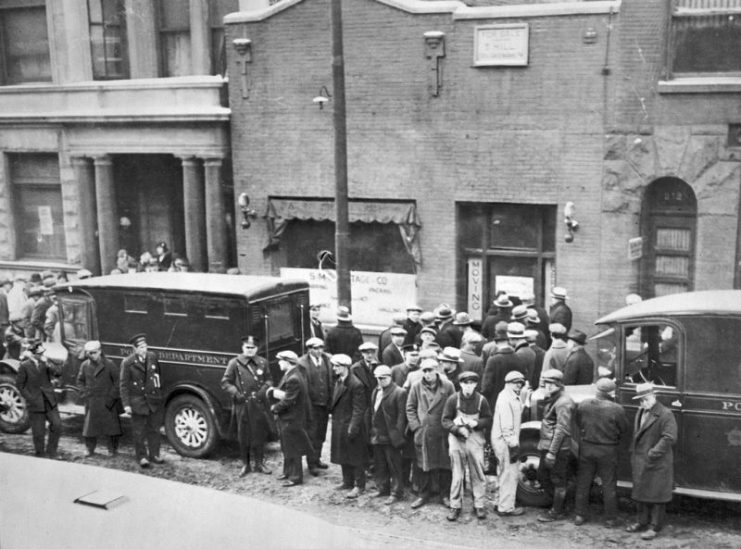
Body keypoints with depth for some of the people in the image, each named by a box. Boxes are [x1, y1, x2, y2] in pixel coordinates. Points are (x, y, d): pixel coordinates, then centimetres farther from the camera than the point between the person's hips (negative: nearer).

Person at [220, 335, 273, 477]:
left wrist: (265, 389, -3)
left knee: (260, 434, 6)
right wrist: (235, 393, -12)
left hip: (259, 405, 2)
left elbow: (268, 380, 17)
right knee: (243, 436, 5)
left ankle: (259, 463, 20)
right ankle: (245, 464, 17)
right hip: (242, 405, -2)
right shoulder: (235, 363, -1)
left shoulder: (263, 362, 9)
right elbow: (225, 382, 2)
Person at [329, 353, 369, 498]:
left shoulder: (355, 384, -19)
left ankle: (359, 485, 13)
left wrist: (353, 428, -21)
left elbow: (358, 409, -19)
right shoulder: (338, 381, 7)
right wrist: (334, 418, 8)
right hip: (339, 425, 8)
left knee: (355, 456, 3)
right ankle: (347, 481, 30)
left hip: (351, 426, -8)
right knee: (343, 455, 17)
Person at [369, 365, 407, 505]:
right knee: (380, 465, 16)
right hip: (377, 435, 7)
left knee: (394, 466, 2)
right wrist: (372, 430, 10)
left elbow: (402, 415, -13)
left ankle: (396, 493, 10)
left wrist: (398, 434, -16)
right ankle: (383, 489, 29)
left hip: (390, 437, -7)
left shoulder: (399, 392, -11)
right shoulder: (376, 391, 12)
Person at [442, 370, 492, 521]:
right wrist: (458, 429, -16)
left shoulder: (481, 400, -2)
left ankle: (479, 506, 16)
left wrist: (477, 423, -15)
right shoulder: (453, 399, -3)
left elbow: (488, 420, 4)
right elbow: (445, 421, -2)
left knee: (477, 474, 4)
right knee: (457, 475, 6)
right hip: (456, 440, 0)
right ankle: (455, 506, 15)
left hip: (475, 441, 0)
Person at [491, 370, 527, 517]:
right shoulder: (505, 398, -17)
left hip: (504, 440, 11)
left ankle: (500, 503, 30)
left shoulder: (512, 397, 15)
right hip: (505, 441, -11)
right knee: (510, 474, -4)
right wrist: (513, 445, -22)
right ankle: (506, 508, 2)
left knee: (504, 473, 19)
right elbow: (506, 425, -22)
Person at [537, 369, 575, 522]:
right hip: (547, 446, 10)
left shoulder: (563, 403, -18)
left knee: (557, 480, 4)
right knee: (542, 476, 17)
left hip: (558, 449, -10)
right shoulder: (551, 400, 12)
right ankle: (561, 501, 32)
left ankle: (557, 512, 17)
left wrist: (552, 452, -22)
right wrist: (543, 445, 17)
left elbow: (561, 429, -22)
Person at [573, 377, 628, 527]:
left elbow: (577, 423, 4)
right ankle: (610, 519, 18)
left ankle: (580, 515, 21)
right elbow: (624, 429, -6)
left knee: (583, 482, 15)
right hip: (608, 451, -3)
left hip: (586, 447, 3)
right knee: (609, 485, 10)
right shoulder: (616, 409, -18)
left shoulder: (583, 405, -9)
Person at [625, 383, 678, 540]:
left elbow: (669, 438, -20)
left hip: (657, 464, -8)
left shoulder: (665, 414, -14)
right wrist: (633, 453, 12)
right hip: (639, 462, 8)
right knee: (640, 492, 15)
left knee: (656, 494, 0)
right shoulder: (640, 412, 12)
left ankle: (654, 527, 7)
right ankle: (642, 521, 27)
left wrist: (652, 454, -21)